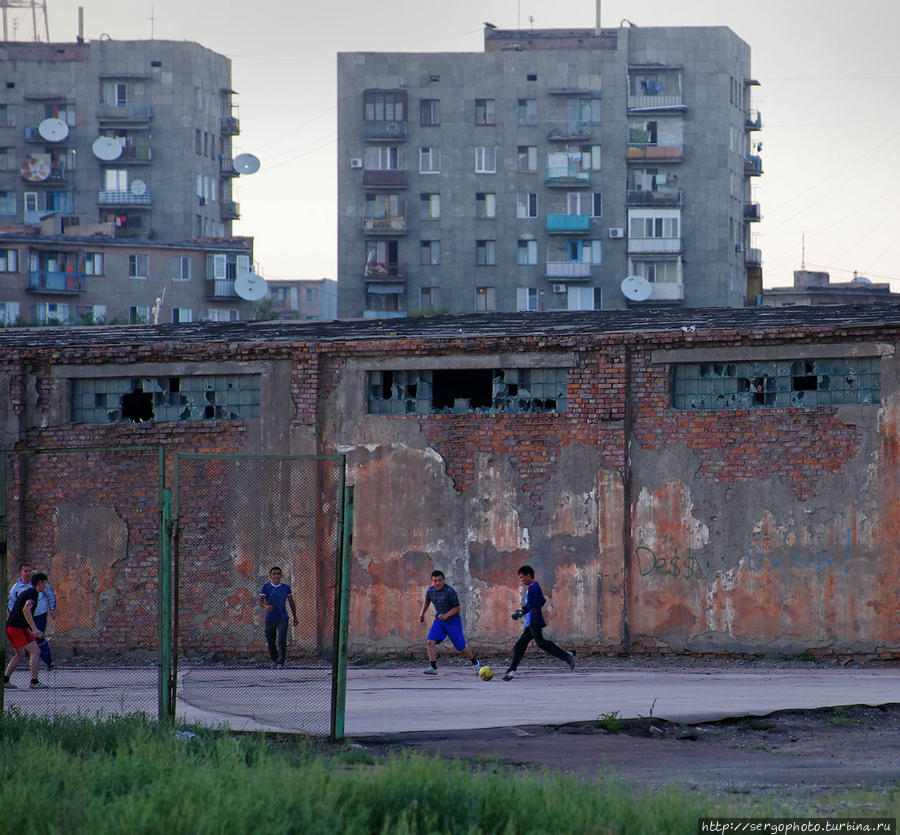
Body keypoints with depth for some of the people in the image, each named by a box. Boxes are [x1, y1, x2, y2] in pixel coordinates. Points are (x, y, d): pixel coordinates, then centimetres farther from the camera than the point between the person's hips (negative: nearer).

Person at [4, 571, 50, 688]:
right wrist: (34, 629, -29)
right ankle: (34, 681, -12)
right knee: (36, 651, -7)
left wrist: (33, 632, 37)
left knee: (20, 654, 20)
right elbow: (26, 610, -24)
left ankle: (4, 679, 15)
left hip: (10, 626, 10)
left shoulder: (26, 592, 23)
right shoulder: (33, 593, -8)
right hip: (18, 628, -10)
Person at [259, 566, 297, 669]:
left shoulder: (286, 587, 6)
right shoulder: (266, 587, 2)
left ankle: (280, 663, -14)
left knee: (282, 640, -13)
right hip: (270, 618, 1)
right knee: (270, 641, 8)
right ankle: (274, 660, 29)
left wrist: (295, 617, 14)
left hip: (282, 618, -1)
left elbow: (291, 603, 14)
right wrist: (265, 606, -27)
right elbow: (261, 600, -4)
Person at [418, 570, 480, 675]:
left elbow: (457, 608, -16)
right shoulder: (430, 590, -5)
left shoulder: (450, 591, -21)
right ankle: (433, 668, -16)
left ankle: (474, 662, 32)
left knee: (461, 647, 5)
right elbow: (427, 601, 19)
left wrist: (446, 615, -30)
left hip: (453, 621, -4)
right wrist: (422, 613, 14)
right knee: (430, 642, -17)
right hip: (439, 621, 4)